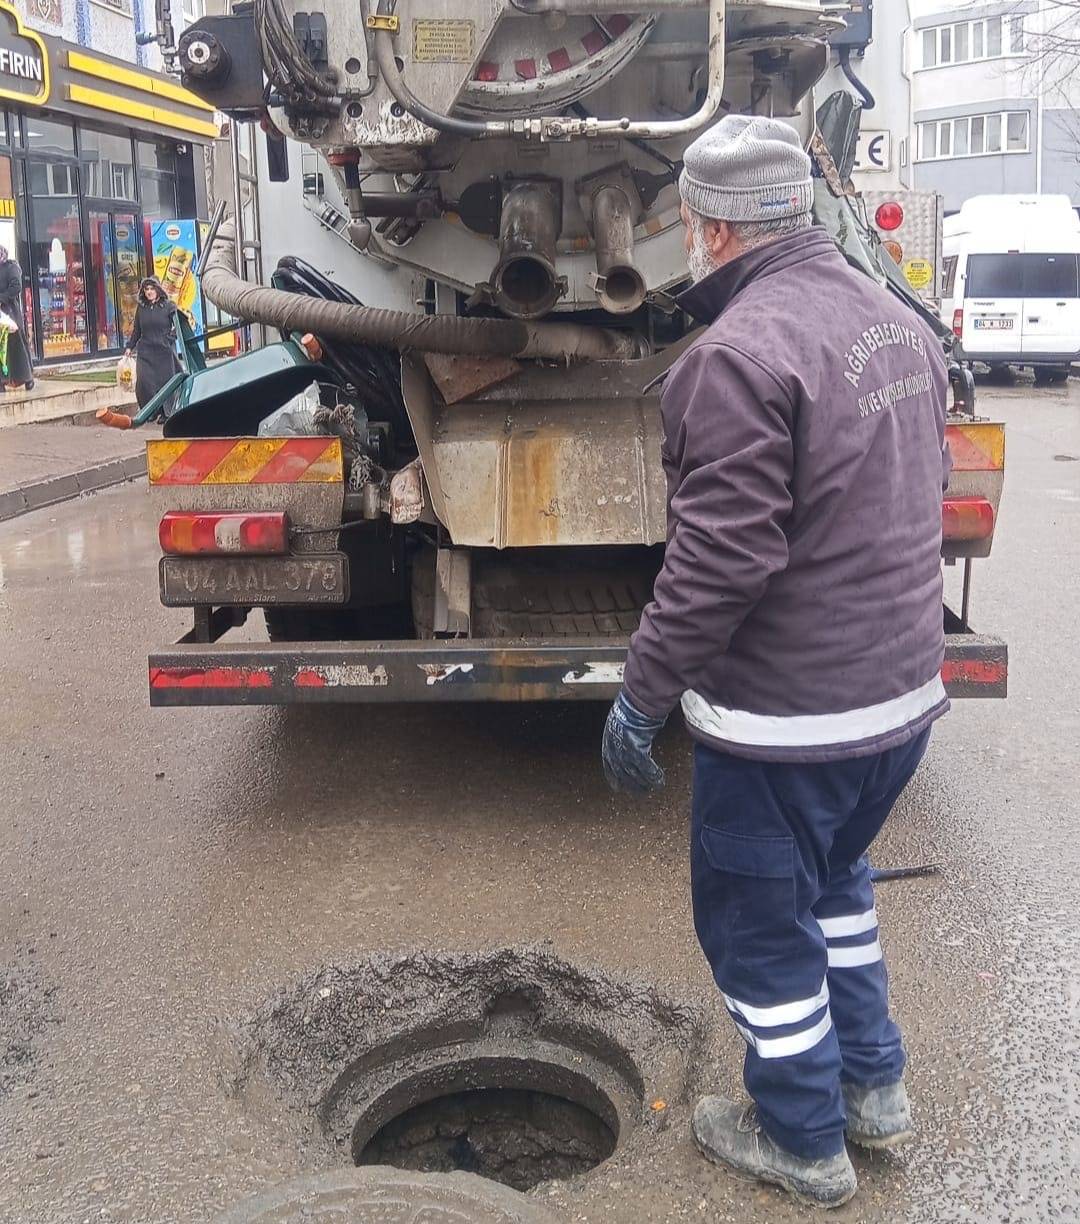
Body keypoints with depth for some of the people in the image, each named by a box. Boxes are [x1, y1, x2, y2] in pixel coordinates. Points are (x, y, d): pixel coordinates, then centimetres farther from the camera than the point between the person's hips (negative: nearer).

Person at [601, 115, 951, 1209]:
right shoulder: (900, 325, 8)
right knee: (832, 878, 28)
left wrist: (643, 692, -15)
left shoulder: (742, 352, -21)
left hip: (786, 711, -9)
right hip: (903, 689, 9)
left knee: (759, 923, 11)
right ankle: (873, 1087, 40)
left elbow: (720, 558, -25)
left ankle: (802, 1142, 28)